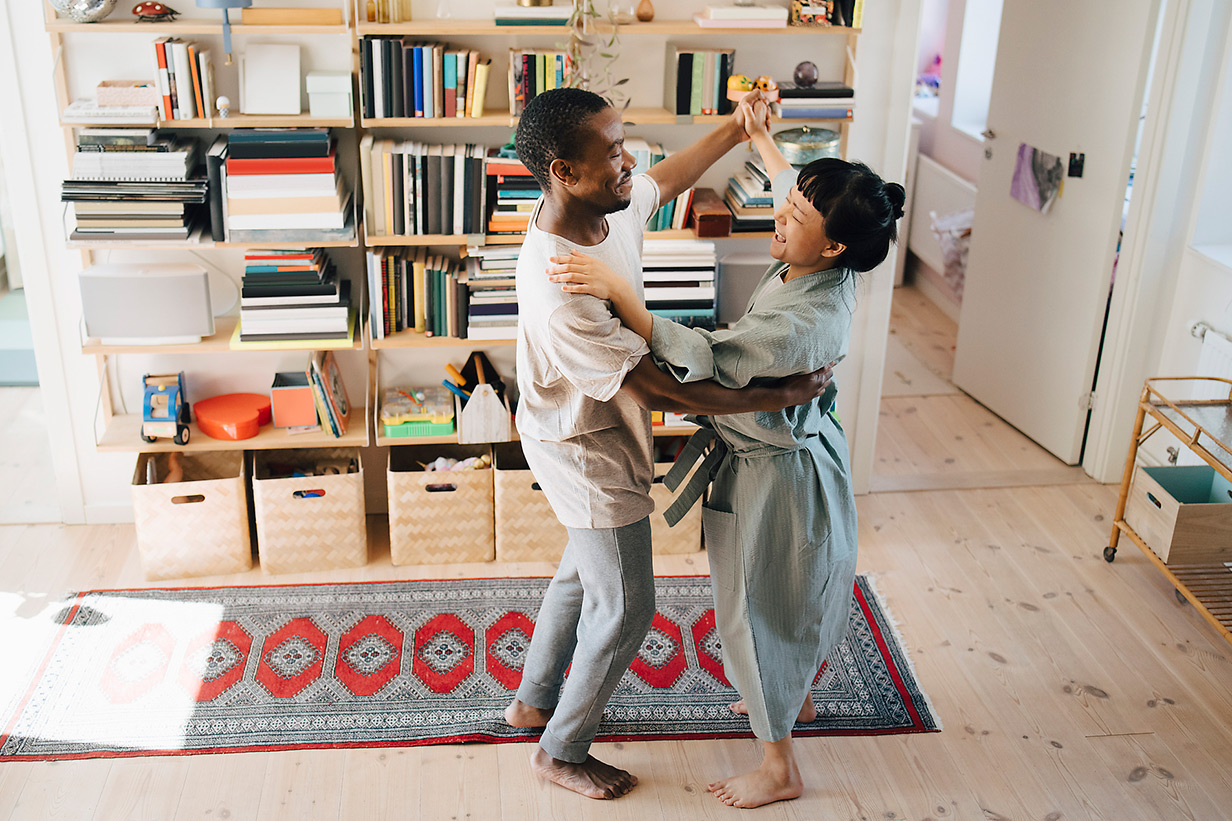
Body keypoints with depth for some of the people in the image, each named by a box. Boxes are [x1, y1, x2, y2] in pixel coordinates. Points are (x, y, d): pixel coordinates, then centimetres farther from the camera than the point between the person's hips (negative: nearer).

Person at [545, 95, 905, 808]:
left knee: (760, 611, 9)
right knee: (802, 594, 30)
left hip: (774, 475, -9)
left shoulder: (803, 324, -37)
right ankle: (799, 698, 56)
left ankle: (780, 768, 29)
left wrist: (618, 290, -42)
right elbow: (795, 188, 10)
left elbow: (695, 358, -40)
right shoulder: (828, 273, -10)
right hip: (803, 454, 9)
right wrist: (760, 138, 18)